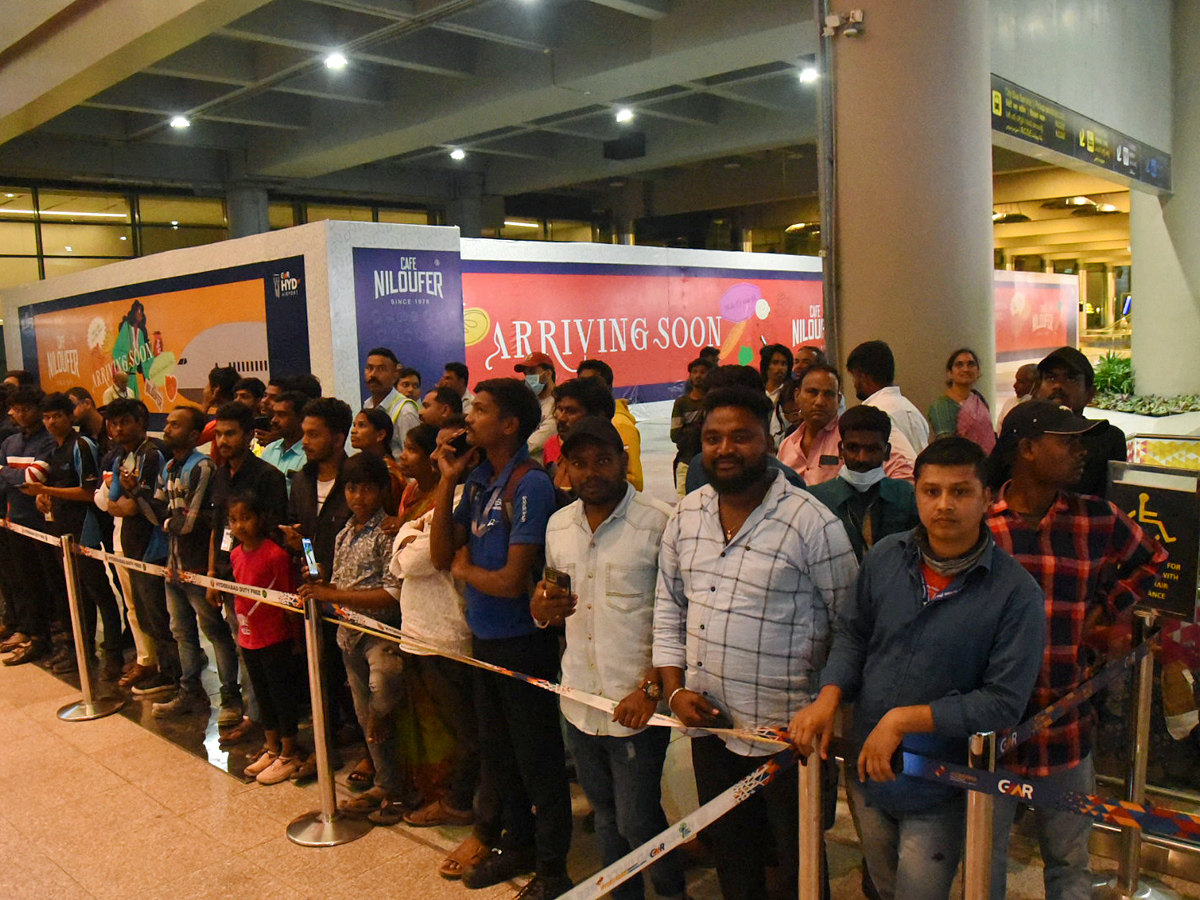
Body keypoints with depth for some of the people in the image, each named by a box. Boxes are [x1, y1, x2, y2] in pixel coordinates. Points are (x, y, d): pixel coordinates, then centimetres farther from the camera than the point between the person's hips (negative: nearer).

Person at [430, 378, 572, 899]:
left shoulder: (530, 485, -21)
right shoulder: (477, 480, 3)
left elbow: (511, 581, -24)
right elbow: (442, 554, 0)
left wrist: (465, 568, -6)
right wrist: (446, 482, -6)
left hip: (523, 640, -8)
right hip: (484, 637, 8)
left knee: (537, 758, 8)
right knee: (497, 752, 22)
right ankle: (518, 843, 42)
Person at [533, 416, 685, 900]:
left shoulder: (660, 523, -14)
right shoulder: (557, 525, 6)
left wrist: (652, 687, -19)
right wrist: (542, 607, -5)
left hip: (636, 705, -6)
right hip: (579, 701, 6)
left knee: (638, 823, 4)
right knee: (607, 818, 20)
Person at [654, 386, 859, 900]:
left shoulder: (812, 523, -16)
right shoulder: (686, 515, 2)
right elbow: (668, 607, 9)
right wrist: (675, 689, 1)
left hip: (788, 735, -5)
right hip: (709, 725, 5)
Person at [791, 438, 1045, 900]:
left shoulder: (1016, 593, -19)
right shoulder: (885, 557, -5)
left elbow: (1005, 702, -19)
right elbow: (852, 633, 6)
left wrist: (904, 719, -23)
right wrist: (829, 697, -11)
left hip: (939, 792, -4)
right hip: (866, 770, 5)